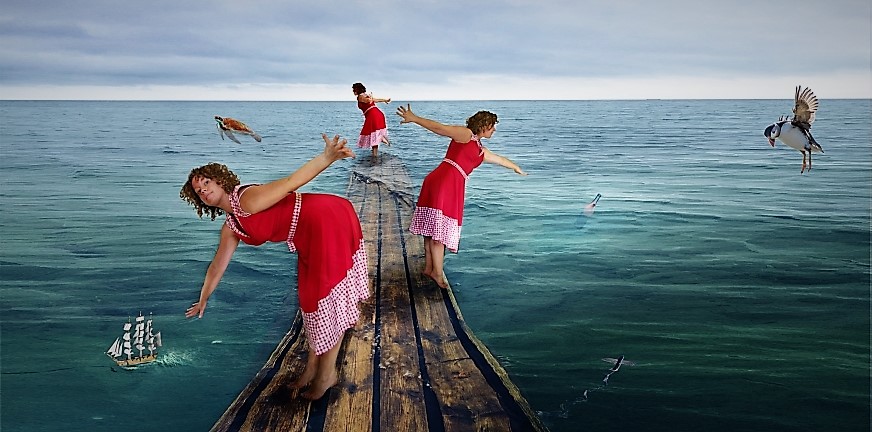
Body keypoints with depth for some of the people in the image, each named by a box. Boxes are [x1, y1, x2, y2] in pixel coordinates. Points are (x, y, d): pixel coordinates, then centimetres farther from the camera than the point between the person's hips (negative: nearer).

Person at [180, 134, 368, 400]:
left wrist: (328, 157, -39)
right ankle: (313, 366, 28)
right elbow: (217, 267, 28)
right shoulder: (231, 227, 15)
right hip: (311, 240, 9)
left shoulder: (246, 200, -13)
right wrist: (202, 301, 39)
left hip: (330, 221, -9)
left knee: (328, 297, 0)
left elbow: (290, 182, -25)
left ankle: (327, 374, 11)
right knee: (311, 297, 16)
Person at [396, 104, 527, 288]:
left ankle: (429, 267, 16)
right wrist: (414, 119, -17)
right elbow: (440, 128, -8)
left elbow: (500, 159, 44)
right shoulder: (466, 135, 1)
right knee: (438, 228, -7)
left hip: (454, 189, 9)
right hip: (442, 183, -9)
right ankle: (437, 272, -4)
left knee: (434, 229, 11)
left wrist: (517, 168, 61)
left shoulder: (481, 151, 26)